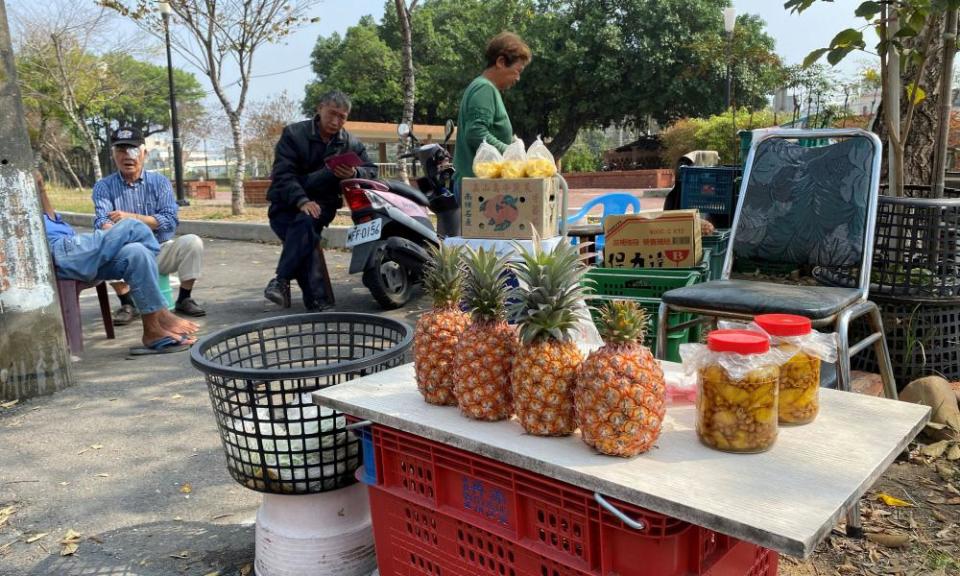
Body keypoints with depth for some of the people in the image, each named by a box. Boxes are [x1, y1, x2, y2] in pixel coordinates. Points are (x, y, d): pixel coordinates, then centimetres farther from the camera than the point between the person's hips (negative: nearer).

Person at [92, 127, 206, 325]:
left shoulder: (159, 182, 3)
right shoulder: (104, 186, 2)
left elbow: (170, 221, -9)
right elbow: (103, 222, -15)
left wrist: (131, 217, -19)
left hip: (160, 251, 1)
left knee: (192, 241, -25)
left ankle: (184, 299, -8)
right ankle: (128, 305, -14)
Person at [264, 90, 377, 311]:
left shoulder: (351, 144, 9)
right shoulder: (294, 134, -2)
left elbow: (372, 170, 7)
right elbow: (282, 174, -12)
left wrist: (354, 173, -18)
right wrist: (302, 201, -29)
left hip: (320, 205, 2)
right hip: (287, 205, -1)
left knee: (306, 222, -34)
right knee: (306, 238, -31)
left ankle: (282, 280, -29)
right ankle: (316, 300, -28)